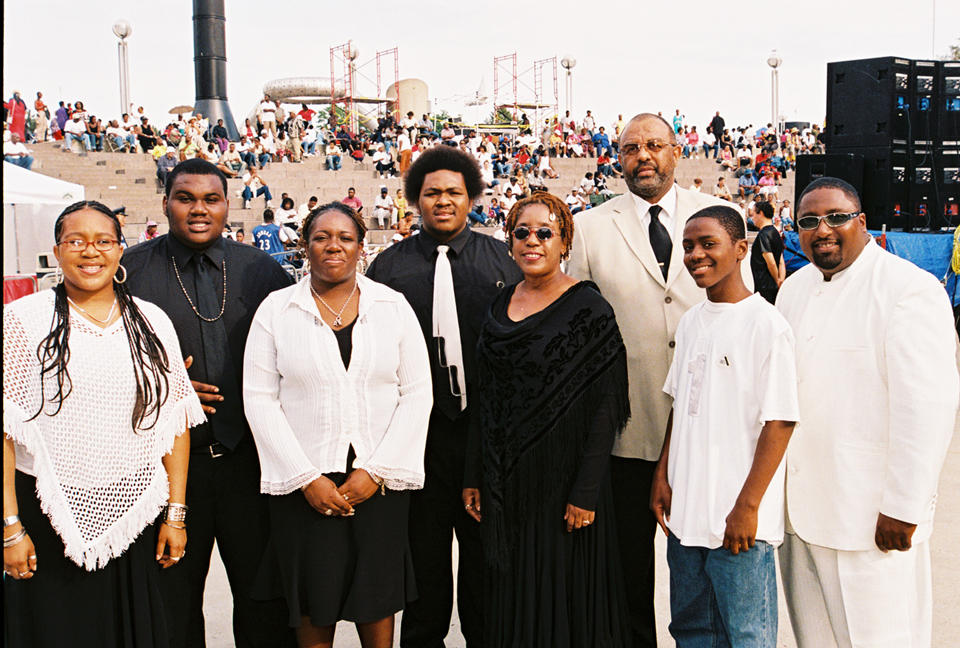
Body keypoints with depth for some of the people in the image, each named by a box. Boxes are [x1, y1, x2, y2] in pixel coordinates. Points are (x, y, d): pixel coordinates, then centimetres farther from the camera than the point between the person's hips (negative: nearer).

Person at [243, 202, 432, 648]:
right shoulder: (276, 309, 1)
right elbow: (260, 399, -3)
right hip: (304, 485, 0)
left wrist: (374, 472, -8)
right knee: (314, 603, 7)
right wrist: (307, 478, -10)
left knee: (377, 597, 8)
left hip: (379, 482, 1)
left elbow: (417, 394, 0)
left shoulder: (393, 306, 3)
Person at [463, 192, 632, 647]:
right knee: (512, 595, 13)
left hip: (562, 478, -5)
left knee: (563, 591, 5)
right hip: (507, 481, 5)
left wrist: (586, 493, -17)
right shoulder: (500, 307, 8)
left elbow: (605, 407, -13)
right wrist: (474, 478, 9)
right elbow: (484, 401, 12)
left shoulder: (588, 309, -9)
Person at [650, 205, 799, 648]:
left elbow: (779, 422, -14)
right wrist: (662, 475, 9)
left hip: (739, 521, -6)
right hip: (685, 510, 7)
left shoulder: (767, 324, -11)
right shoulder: (690, 322, 10)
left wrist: (748, 505, -16)